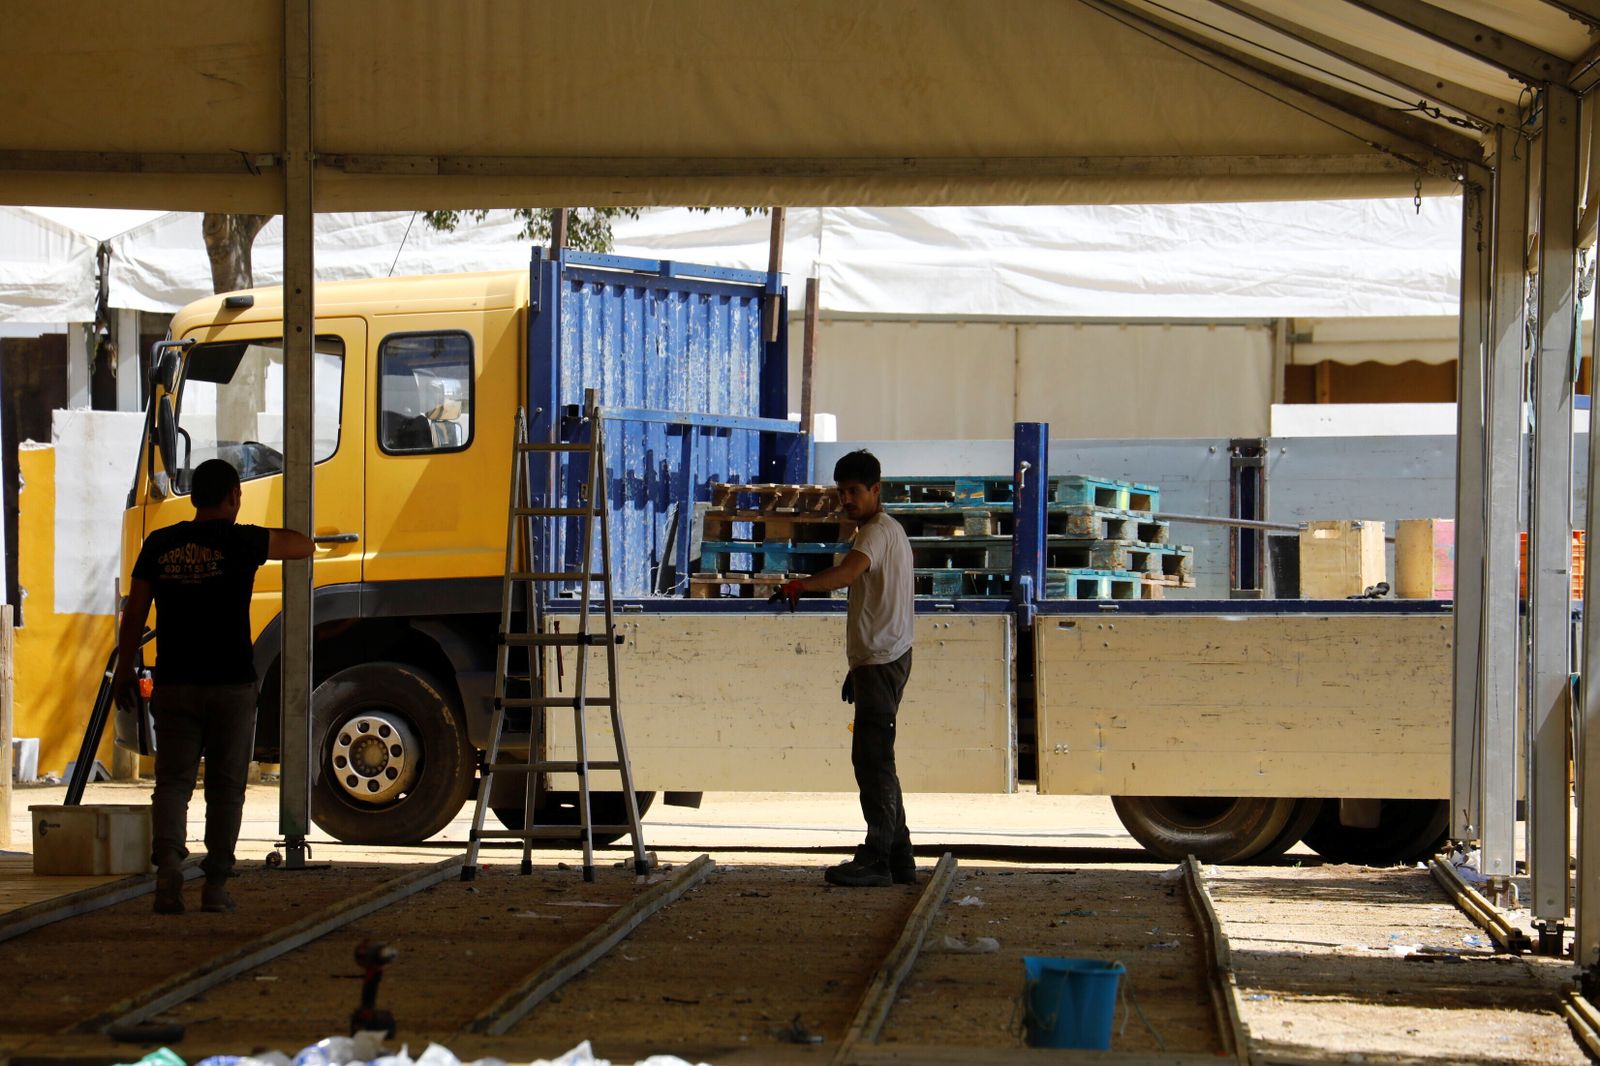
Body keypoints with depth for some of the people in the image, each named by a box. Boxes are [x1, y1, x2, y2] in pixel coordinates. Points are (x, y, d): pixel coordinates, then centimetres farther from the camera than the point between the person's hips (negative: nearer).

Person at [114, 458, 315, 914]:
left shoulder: (160, 544, 4)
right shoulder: (241, 541, -5)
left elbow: (135, 613, 5)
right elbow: (305, 547, 8)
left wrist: (124, 670, 14)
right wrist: (274, 535, 28)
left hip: (174, 684, 2)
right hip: (231, 686, -2)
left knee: (173, 781, 4)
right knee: (225, 787, 7)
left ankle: (168, 857, -21)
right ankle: (216, 884, 8)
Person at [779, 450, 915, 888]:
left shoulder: (877, 532, -12)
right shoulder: (889, 531, 22)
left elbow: (850, 570, -34)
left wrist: (801, 585, -48)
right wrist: (858, 668, 29)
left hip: (880, 660, -11)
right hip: (881, 658, 11)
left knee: (872, 757, -9)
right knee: (875, 758, 13)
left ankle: (877, 858, -8)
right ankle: (897, 857, 16)